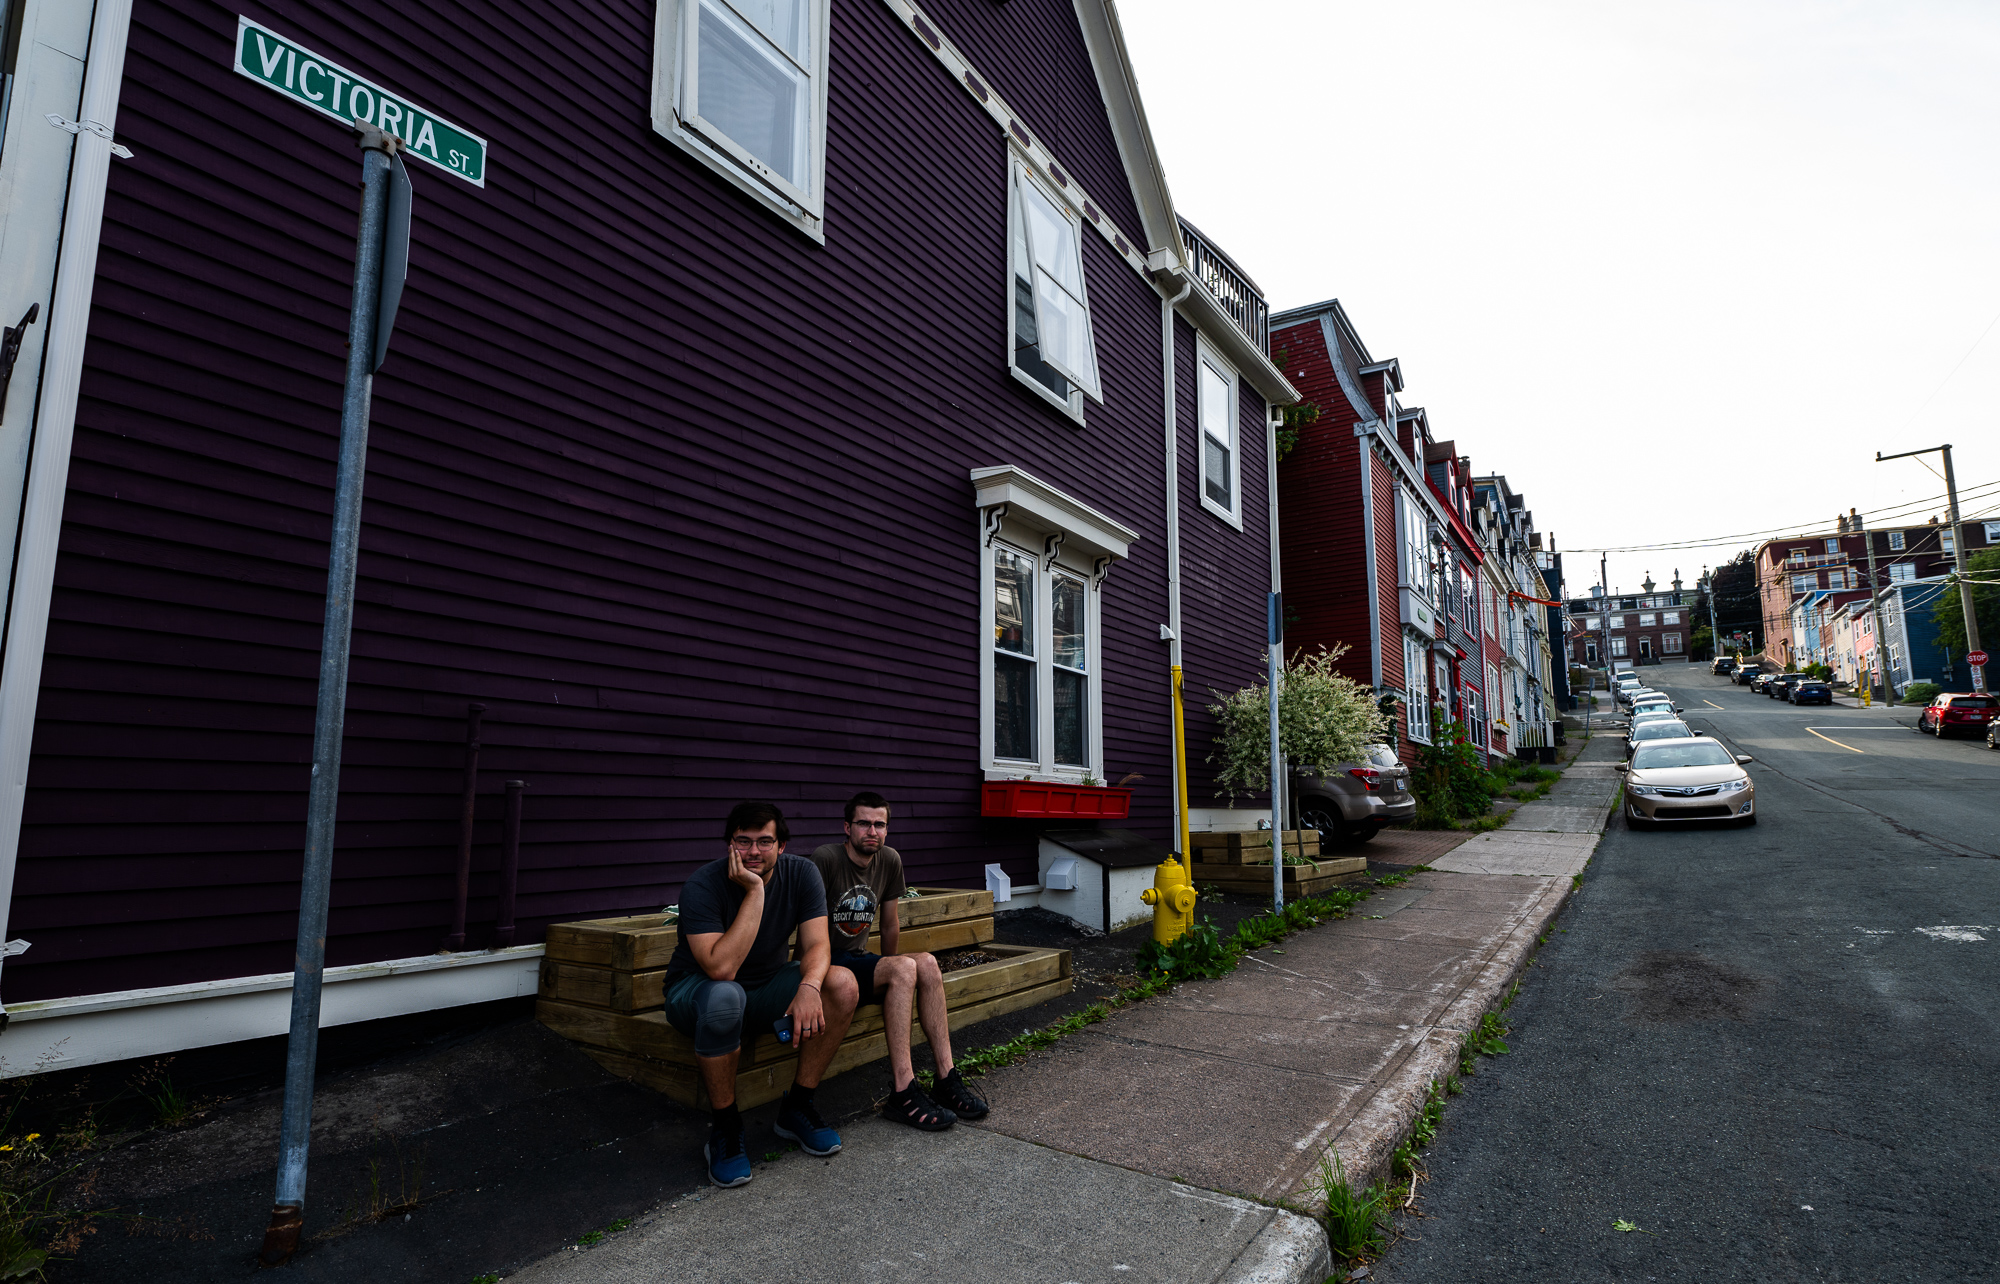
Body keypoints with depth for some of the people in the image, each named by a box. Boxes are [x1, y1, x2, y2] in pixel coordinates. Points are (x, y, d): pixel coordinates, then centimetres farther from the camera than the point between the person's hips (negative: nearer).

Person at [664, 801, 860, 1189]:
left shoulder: (801, 873, -11)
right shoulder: (703, 885, -24)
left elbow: (817, 943, -18)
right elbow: (721, 969, -34)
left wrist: (809, 986, -40)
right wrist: (754, 891, -35)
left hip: (768, 989, 4)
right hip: (697, 992, -4)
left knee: (843, 983, -22)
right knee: (725, 995, -40)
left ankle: (796, 1107, -7)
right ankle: (724, 1125, -17)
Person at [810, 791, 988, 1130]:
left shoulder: (890, 861, 5)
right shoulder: (825, 858, -15)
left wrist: (887, 969, 21)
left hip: (859, 959, 6)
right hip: (826, 963, -6)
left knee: (927, 963, -18)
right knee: (906, 967, -27)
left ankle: (947, 1079, -18)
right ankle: (904, 1093, -29)